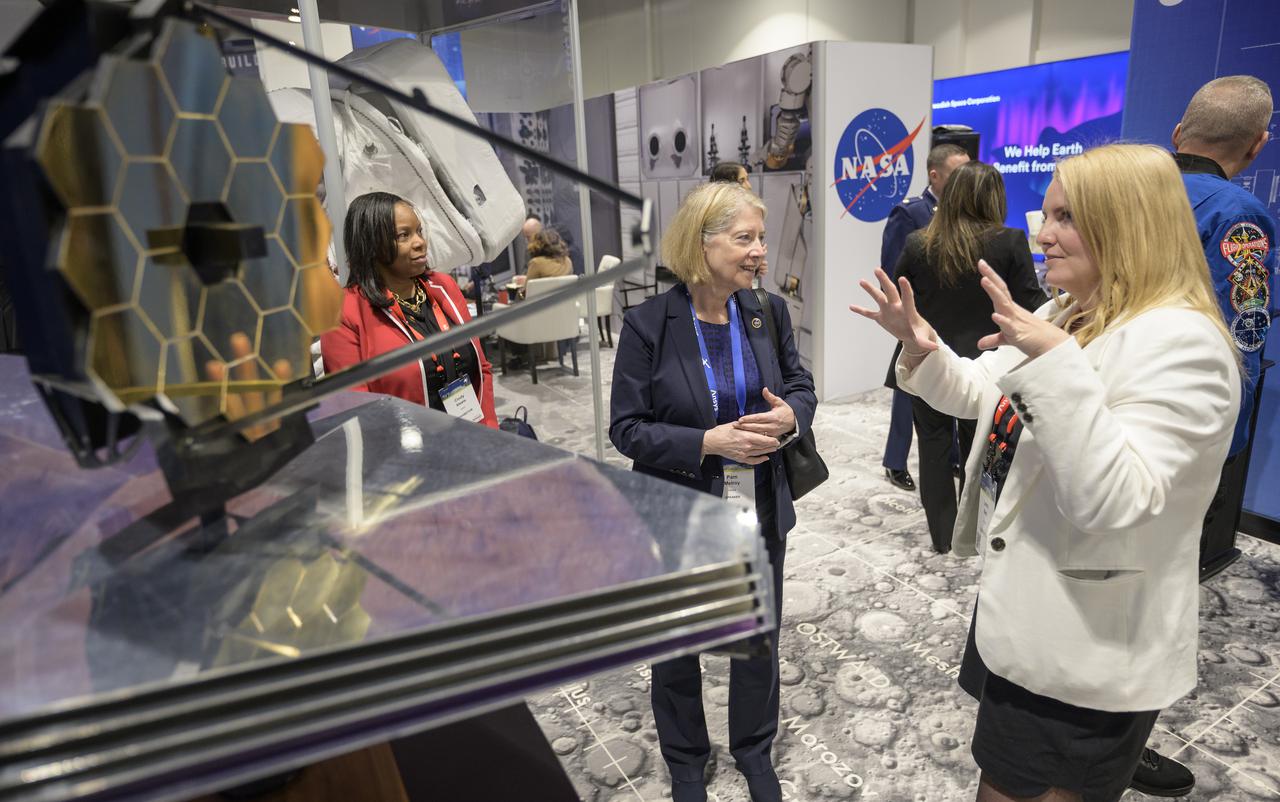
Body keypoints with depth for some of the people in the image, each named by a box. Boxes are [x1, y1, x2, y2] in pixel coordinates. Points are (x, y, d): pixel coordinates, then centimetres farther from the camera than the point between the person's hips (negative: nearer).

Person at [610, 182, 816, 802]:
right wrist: (708, 442, -25)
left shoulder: (768, 312, -4)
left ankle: (755, 750, 48)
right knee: (678, 649, 17)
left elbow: (801, 384, 8)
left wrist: (791, 415, -15)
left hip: (761, 513, 4)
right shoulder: (648, 325, -16)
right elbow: (627, 428, -14)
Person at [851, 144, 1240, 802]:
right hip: (1021, 611, 9)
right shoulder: (1065, 317, 7)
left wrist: (1056, 361, -38)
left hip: (1087, 650, -9)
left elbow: (1115, 501, -32)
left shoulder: (1181, 341, -22)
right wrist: (922, 347, -4)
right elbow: (979, 395, 15)